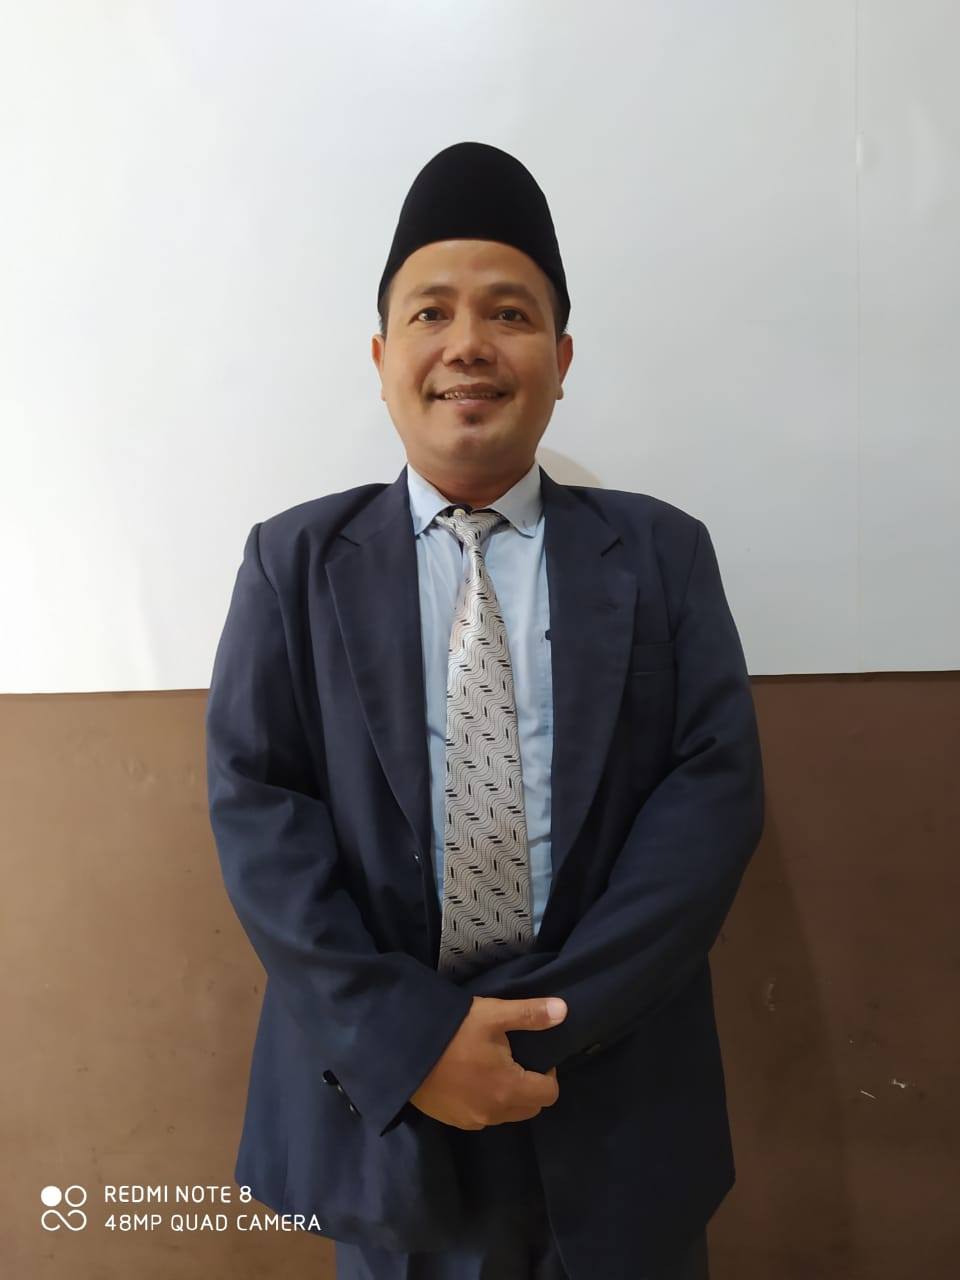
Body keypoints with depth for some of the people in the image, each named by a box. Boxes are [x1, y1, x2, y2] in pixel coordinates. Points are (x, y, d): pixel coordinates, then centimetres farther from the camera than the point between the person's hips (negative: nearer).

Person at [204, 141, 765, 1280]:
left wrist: (555, 1019, -16)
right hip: (379, 1090, 0)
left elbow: (716, 788, -8)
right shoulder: (293, 562, 0)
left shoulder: (663, 553, 0)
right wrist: (405, 1035, -16)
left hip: (618, 1096, 1)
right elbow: (253, 803, -7)